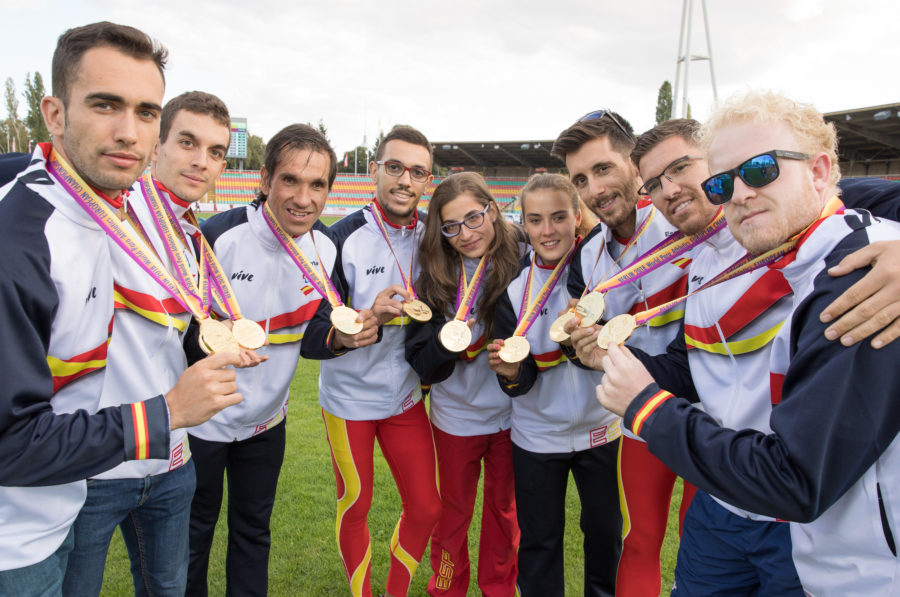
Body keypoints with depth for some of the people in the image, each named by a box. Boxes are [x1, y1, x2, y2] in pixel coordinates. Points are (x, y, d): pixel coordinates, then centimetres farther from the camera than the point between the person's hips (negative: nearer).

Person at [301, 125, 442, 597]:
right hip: (348, 398, -3)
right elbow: (307, 333, -21)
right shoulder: (343, 238, -18)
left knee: (427, 507, 9)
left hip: (406, 396, 4)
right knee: (356, 506, 14)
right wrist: (357, 325, -39)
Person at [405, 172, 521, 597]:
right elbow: (423, 366, -11)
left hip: (511, 414, 0)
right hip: (456, 415, 1)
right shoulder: (434, 279, -9)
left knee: (504, 509, 20)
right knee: (453, 512, 18)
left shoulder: (523, 267, -14)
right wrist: (445, 344, -30)